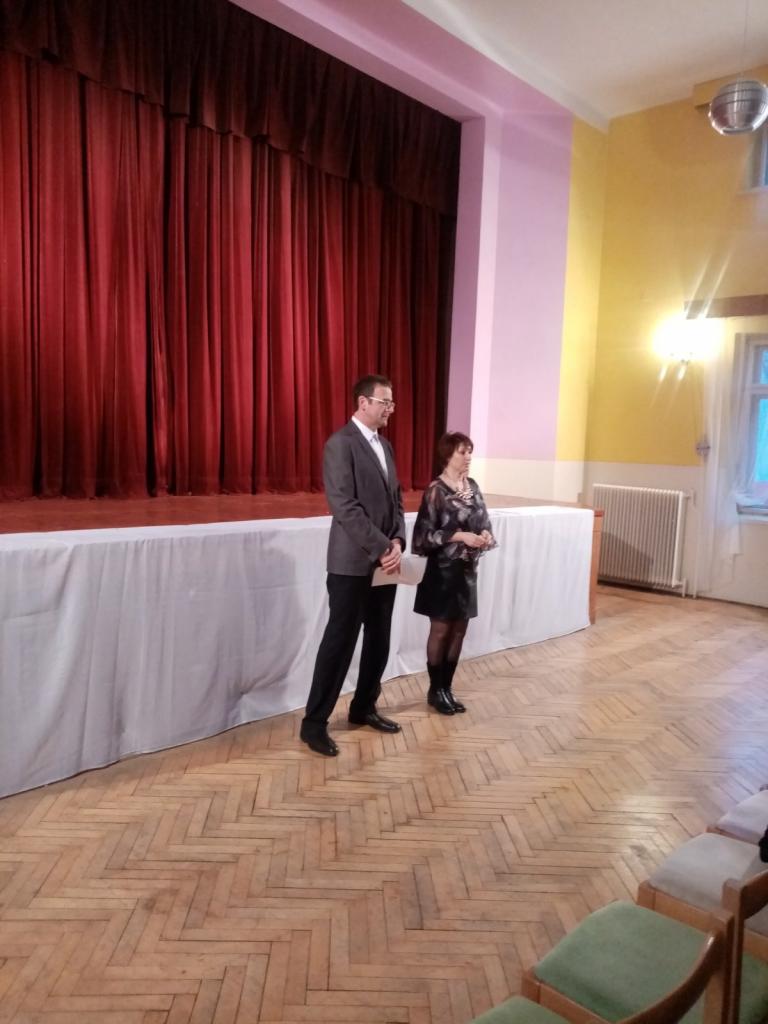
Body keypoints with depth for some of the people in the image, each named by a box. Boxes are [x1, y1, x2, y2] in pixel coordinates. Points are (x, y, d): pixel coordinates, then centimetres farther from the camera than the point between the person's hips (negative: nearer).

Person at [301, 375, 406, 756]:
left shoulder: (385, 445, 14)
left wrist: (396, 543, -3)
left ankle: (364, 707, 30)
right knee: (340, 642, -2)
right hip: (353, 563, -8)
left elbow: (396, 499, 13)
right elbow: (346, 507, -19)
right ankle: (314, 723, 9)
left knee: (379, 641, 14)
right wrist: (382, 548, -18)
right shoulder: (340, 444, -12)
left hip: (385, 562, 8)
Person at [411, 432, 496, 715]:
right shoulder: (436, 490, -13)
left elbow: (483, 521, 15)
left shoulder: (472, 487, 7)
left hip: (467, 568, 7)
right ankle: (435, 690, 19)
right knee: (441, 630, 5)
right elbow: (425, 533, -15)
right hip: (443, 569, -6)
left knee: (459, 630, 12)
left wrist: (485, 534, -7)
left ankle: (447, 687, 25)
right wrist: (460, 536, -22)